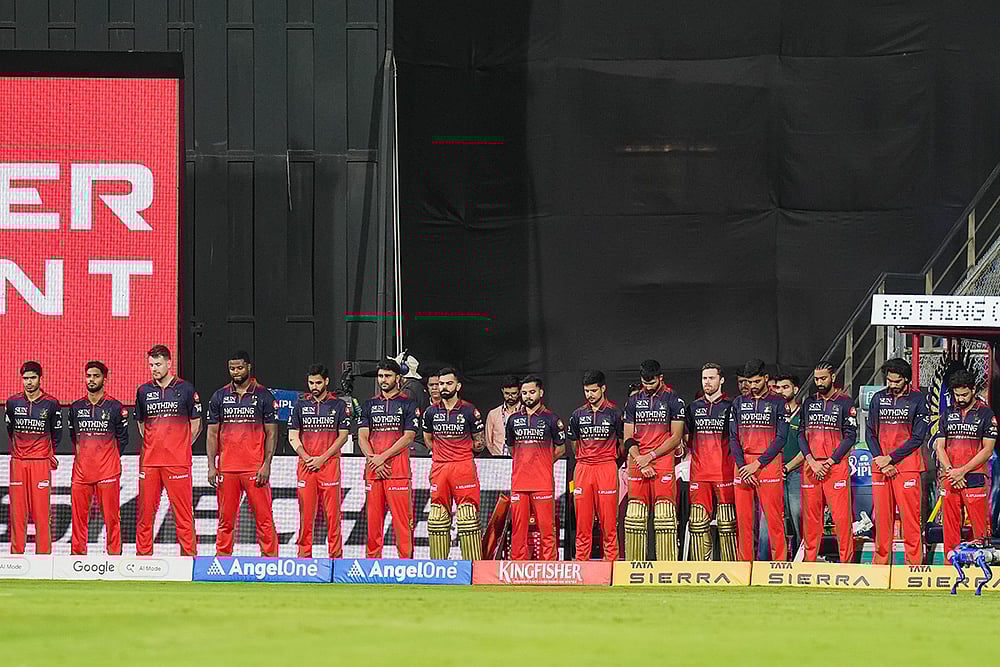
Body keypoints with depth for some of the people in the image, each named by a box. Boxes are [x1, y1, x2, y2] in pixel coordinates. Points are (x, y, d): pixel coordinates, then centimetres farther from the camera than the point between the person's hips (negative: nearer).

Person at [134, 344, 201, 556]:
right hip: (149, 462, 3)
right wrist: (154, 445, 13)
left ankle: (189, 555, -1)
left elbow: (196, 425, 7)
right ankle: (143, 556, 9)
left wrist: (180, 448, 4)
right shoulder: (143, 391, 11)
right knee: (145, 511, 3)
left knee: (183, 512, -4)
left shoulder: (185, 389, 2)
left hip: (178, 462, -3)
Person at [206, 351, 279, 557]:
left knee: (264, 518, -4)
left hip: (255, 468, -3)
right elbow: (212, 433, 10)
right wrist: (211, 466, 2)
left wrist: (266, 465, -8)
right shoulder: (220, 397, 9)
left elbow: (271, 433, 1)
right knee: (226, 519, 5)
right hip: (227, 468, 3)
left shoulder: (263, 396, 2)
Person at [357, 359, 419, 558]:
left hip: (398, 469, -4)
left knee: (401, 518, -8)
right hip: (373, 469, 4)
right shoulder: (369, 405, 16)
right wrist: (373, 459, -7)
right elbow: (362, 437, 10)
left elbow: (408, 437, -4)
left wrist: (382, 457, -12)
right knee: (373, 519, 4)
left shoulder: (408, 404, 4)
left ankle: (405, 560, -7)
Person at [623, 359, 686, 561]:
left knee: (665, 515, -9)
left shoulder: (673, 401, 2)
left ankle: (667, 565, -10)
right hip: (638, 463, 4)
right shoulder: (634, 402, 13)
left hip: (663, 461, -4)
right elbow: (629, 438, 11)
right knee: (635, 515, 1)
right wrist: (640, 461, -4)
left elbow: (676, 437, -2)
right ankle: (634, 565, 4)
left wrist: (650, 456, -9)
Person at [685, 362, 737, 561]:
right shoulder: (694, 407, 14)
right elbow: (686, 438, 21)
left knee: (727, 522, -2)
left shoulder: (730, 406, 4)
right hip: (699, 473, 3)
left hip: (724, 472, -3)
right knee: (699, 522, -1)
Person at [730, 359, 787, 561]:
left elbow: (780, 438, -4)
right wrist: (743, 467, -4)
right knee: (743, 518, 2)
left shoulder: (777, 403, 3)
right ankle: (744, 565, 6)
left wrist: (757, 463, -11)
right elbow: (733, 438, 10)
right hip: (742, 467, 4)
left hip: (768, 464, -4)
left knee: (774, 517, -8)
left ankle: (779, 562, -6)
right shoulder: (739, 403, 14)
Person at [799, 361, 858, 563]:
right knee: (810, 515, 5)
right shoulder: (809, 402, 14)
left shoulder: (845, 403, 1)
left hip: (836, 465, -4)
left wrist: (829, 462, -11)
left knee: (841, 515, -8)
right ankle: (810, 559, 11)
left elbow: (850, 436, -4)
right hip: (811, 466, 4)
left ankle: (846, 559, -5)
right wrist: (812, 461, -5)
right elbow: (801, 434, 11)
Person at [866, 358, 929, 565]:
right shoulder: (878, 399, 11)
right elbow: (870, 433, 11)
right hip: (880, 468, 4)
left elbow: (917, 437, -6)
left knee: (910, 517, -7)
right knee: (882, 516, 5)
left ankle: (914, 563, -6)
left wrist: (891, 458, -10)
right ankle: (880, 563, 10)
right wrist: (880, 459, -4)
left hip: (907, 466, -4)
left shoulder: (917, 400, 0)